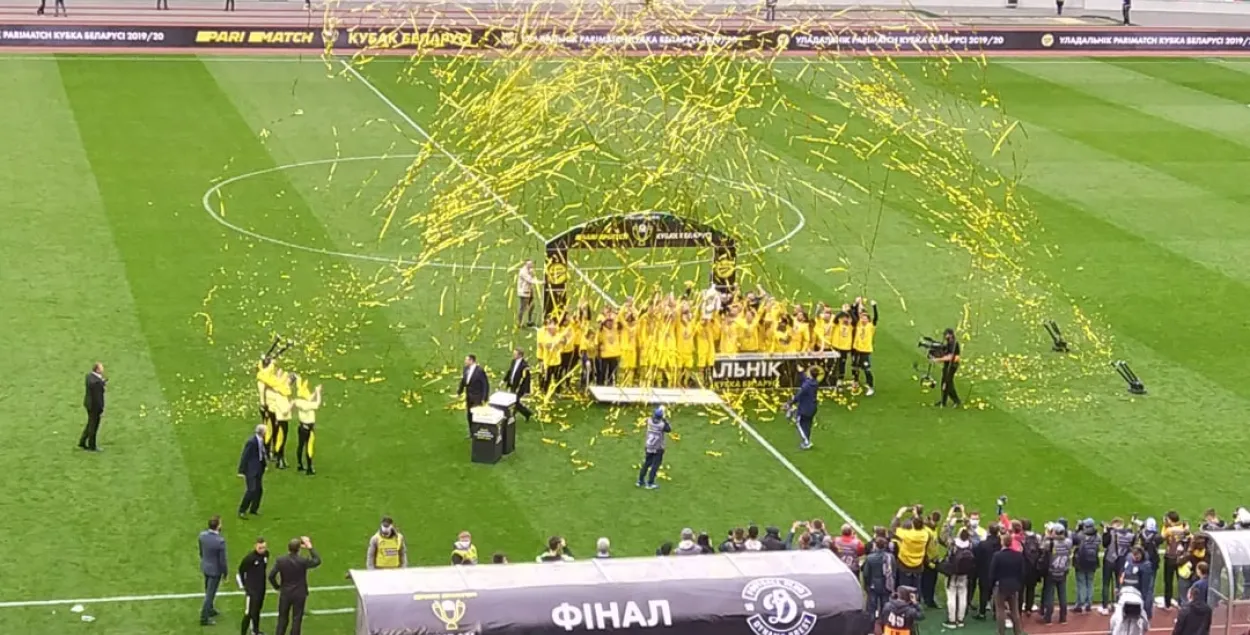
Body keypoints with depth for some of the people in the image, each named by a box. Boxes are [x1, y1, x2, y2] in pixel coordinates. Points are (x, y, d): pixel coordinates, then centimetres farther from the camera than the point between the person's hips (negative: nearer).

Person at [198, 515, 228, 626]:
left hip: (205, 567, 6)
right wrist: (225, 572, -5)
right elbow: (222, 560, -21)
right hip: (215, 570, -6)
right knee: (210, 594, 10)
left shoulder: (202, 535, -13)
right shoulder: (220, 541, -32)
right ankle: (204, 618, 21)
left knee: (208, 591, 26)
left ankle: (210, 610, 46)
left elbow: (201, 551, 4)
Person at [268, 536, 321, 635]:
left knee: (283, 619, 16)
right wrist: (310, 547, 0)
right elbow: (317, 561, -2)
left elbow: (271, 576, -11)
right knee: (296, 620, 9)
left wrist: (277, 586, 7)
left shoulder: (280, 561, -13)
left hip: (285, 594, 2)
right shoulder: (303, 561, -19)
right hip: (299, 595, -2)